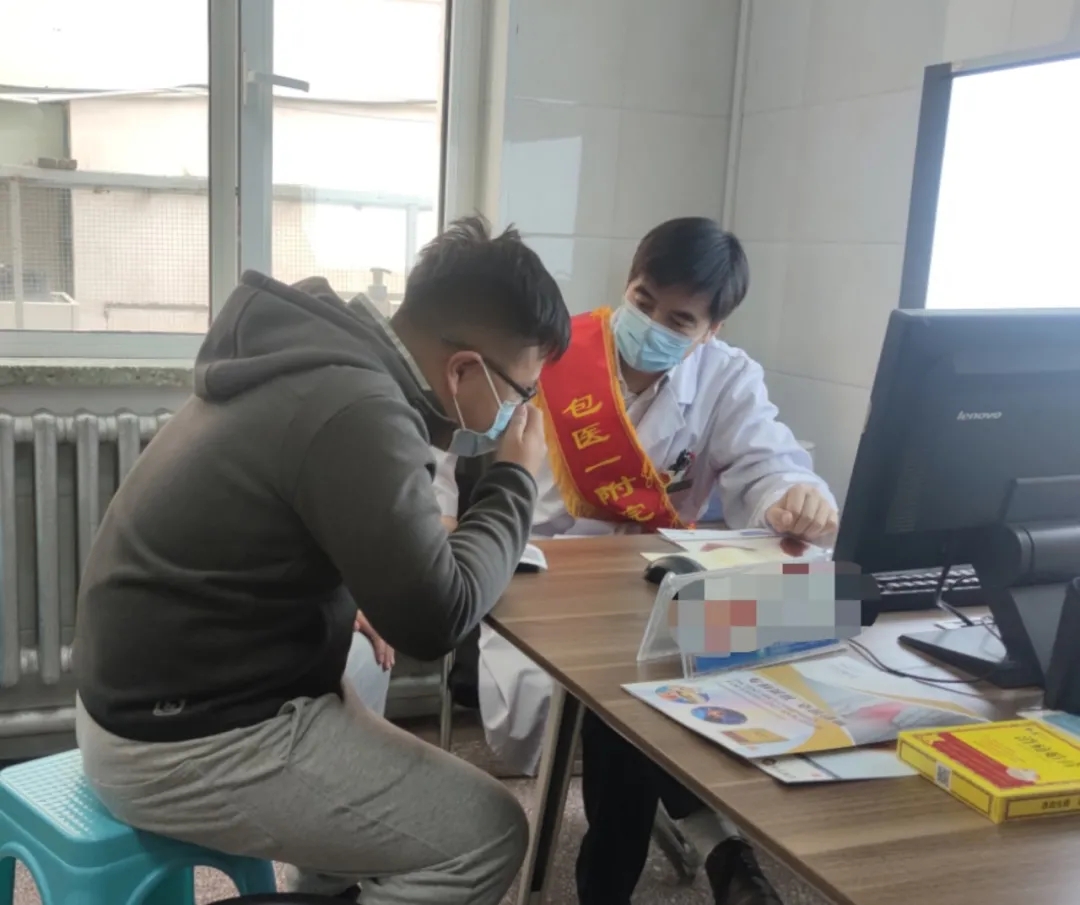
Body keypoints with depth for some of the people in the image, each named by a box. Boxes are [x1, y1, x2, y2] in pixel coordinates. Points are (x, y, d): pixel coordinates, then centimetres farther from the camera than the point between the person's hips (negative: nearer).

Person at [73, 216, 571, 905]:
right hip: (187, 742, -10)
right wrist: (516, 481, -9)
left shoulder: (324, 358, 4)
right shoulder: (358, 411, -26)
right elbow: (435, 618, -21)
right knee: (485, 832, -8)